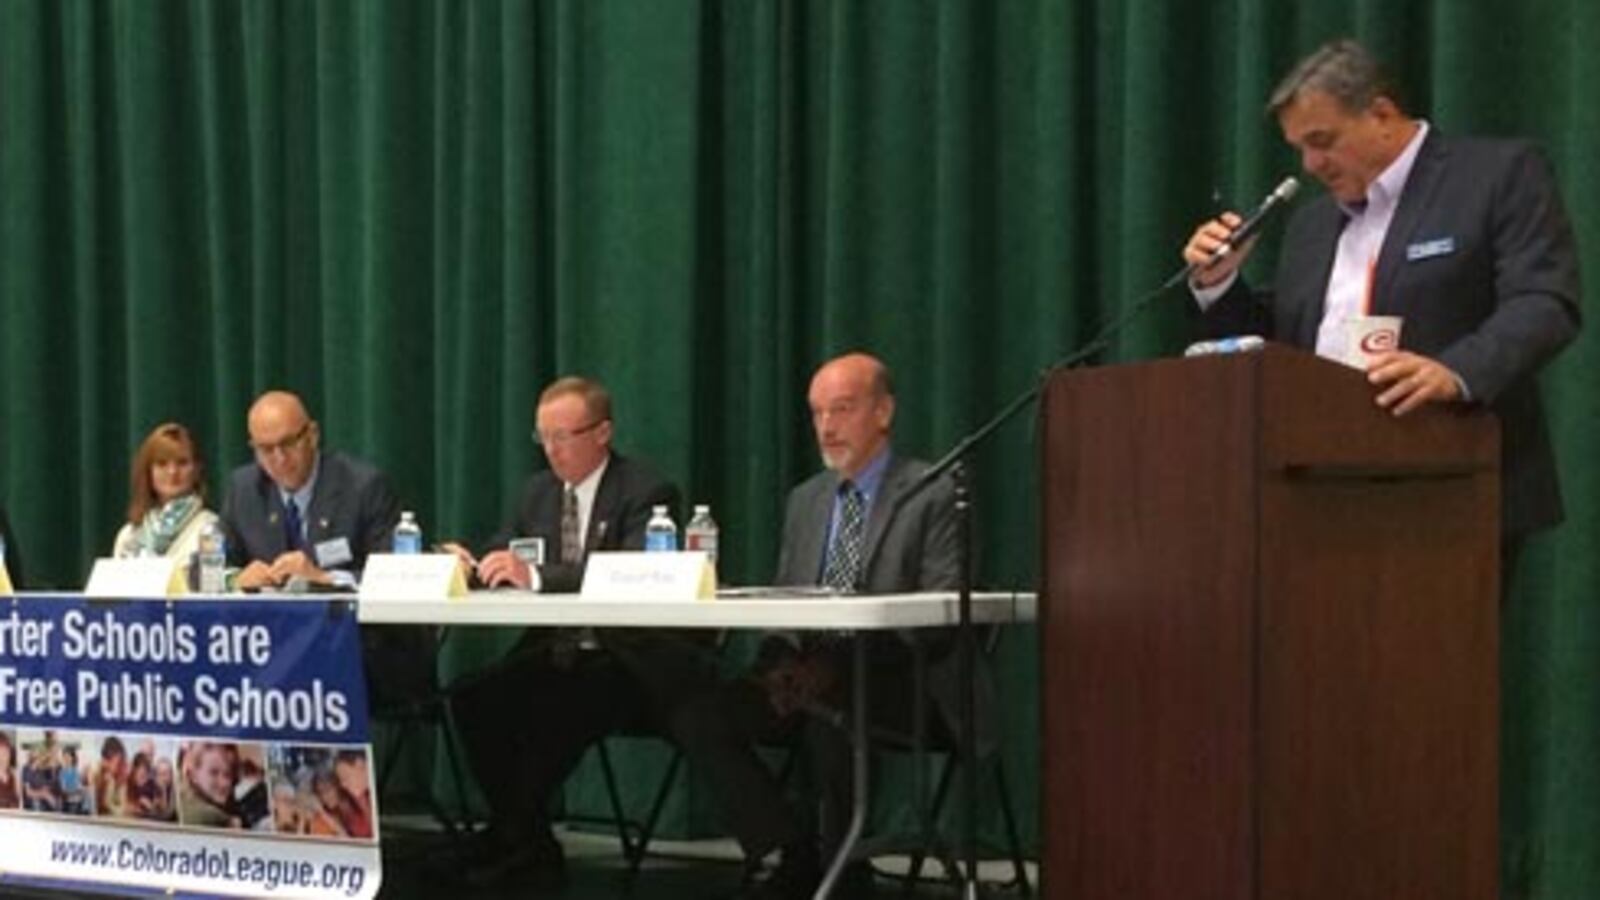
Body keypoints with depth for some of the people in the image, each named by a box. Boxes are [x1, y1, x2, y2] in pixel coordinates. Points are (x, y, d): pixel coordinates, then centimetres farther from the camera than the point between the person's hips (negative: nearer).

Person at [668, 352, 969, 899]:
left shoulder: (932, 496, -2)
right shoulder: (806, 500, 20)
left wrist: (836, 666, -22)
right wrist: (780, 665, -6)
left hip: (895, 681, -6)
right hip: (809, 675, 6)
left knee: (829, 718, -38)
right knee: (697, 716, -17)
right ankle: (796, 852, -8)